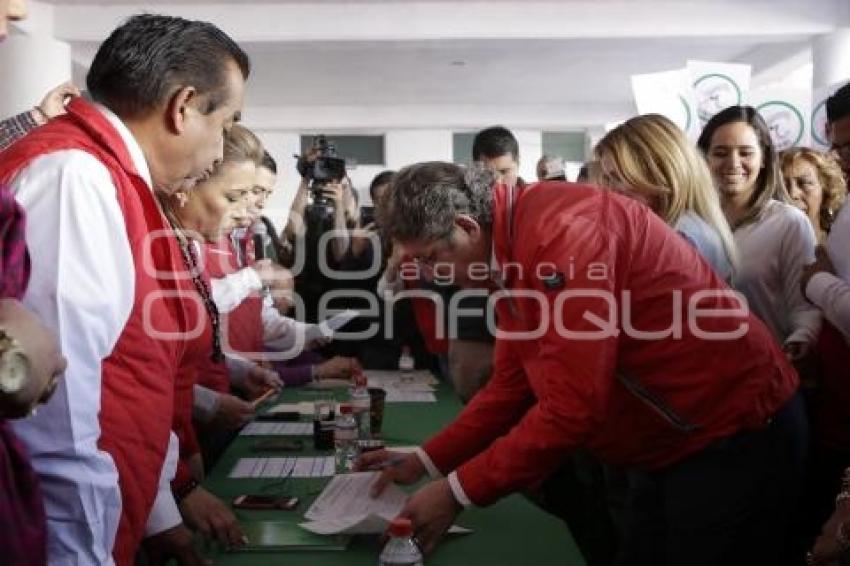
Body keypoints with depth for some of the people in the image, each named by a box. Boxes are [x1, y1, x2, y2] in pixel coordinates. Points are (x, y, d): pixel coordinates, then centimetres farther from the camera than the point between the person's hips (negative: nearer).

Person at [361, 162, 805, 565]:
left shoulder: (560, 231, -27)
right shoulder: (512, 253, 4)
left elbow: (573, 406, -30)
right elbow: (512, 385, 11)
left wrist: (459, 491, -21)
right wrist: (428, 461, 5)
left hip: (735, 436, -9)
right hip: (676, 443, 9)